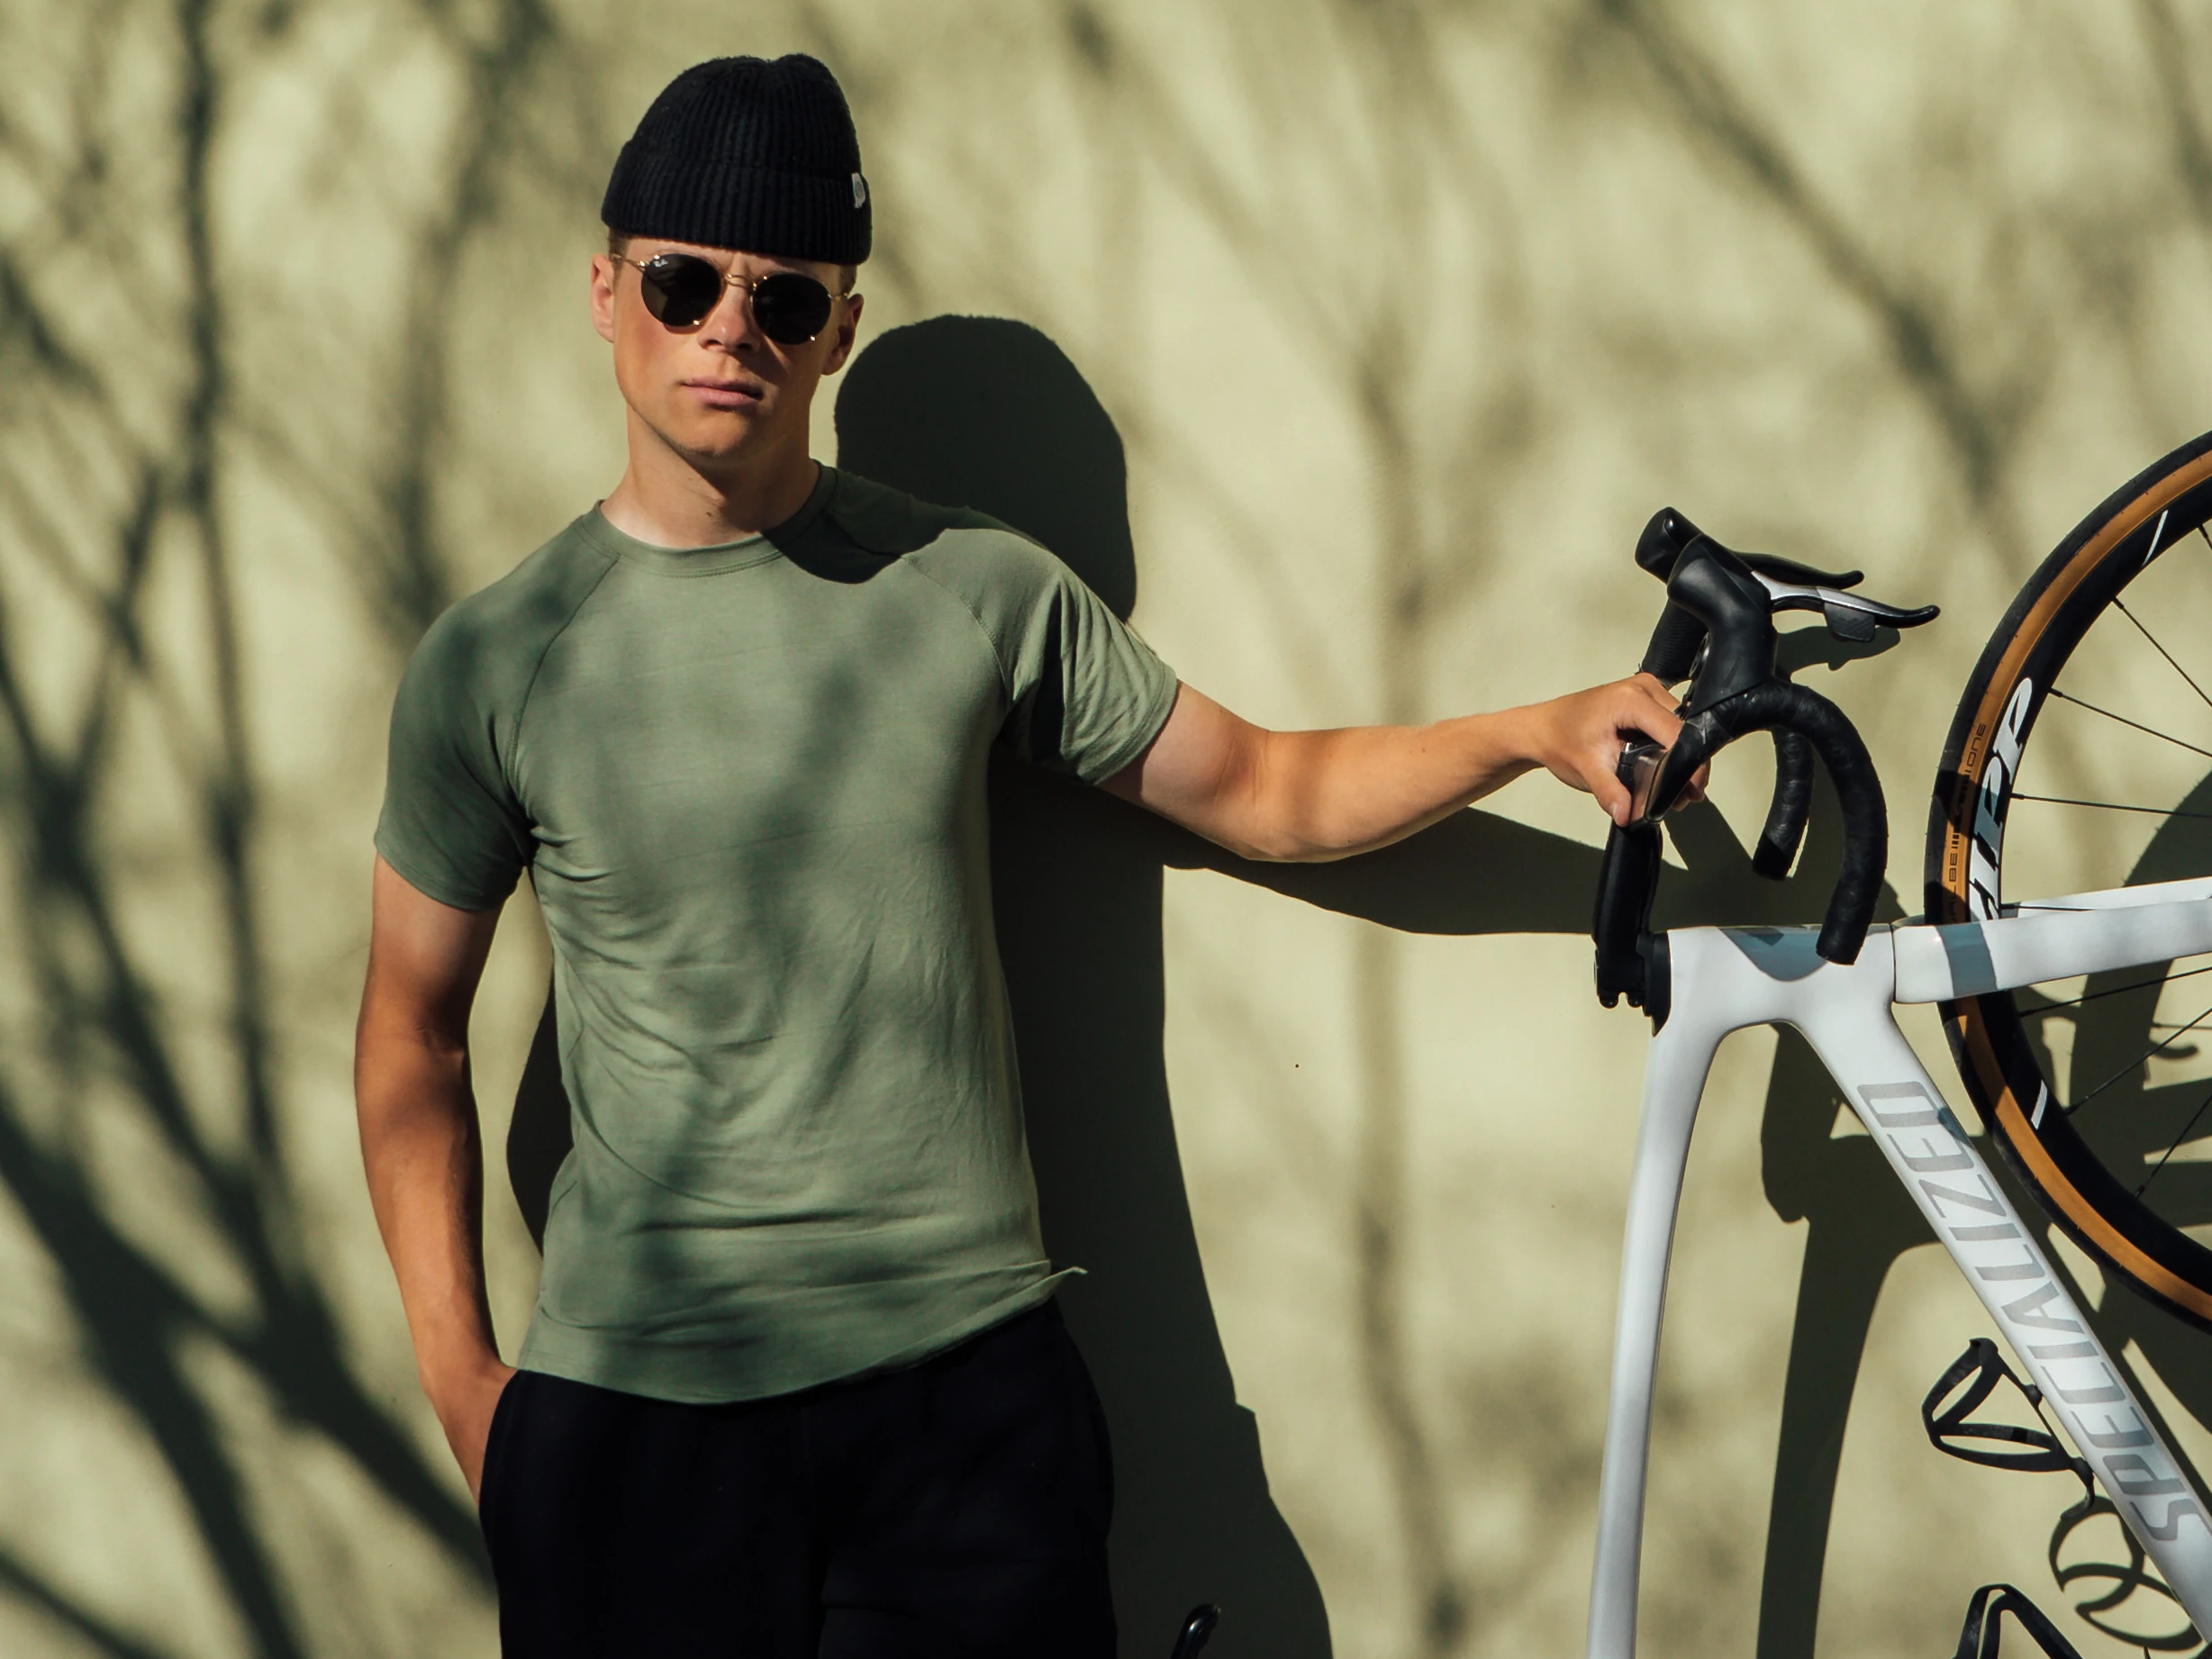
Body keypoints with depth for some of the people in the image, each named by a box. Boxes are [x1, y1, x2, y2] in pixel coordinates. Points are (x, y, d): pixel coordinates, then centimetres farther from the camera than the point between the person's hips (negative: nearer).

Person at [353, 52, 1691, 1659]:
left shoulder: (979, 594, 2)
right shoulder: (493, 664, 0)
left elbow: (1272, 791, 11)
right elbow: (414, 1032, 7)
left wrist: (1539, 730, -3)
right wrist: (463, 1377, 0)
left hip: (964, 1377, 1)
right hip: (634, 1418, -1)